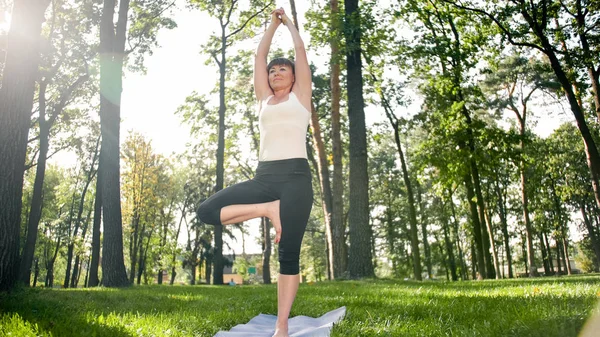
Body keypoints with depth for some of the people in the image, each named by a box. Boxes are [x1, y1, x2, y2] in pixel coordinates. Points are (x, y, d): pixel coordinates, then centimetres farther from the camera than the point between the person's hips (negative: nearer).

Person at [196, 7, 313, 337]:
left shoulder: (300, 95, 14)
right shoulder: (264, 99, 22)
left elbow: (301, 50, 18)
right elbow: (259, 55, 26)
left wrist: (289, 22, 34)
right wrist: (273, 23, 36)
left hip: (295, 176, -4)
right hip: (264, 176, 4)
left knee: (289, 254, -7)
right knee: (207, 210, -12)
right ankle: (268, 209, -8)